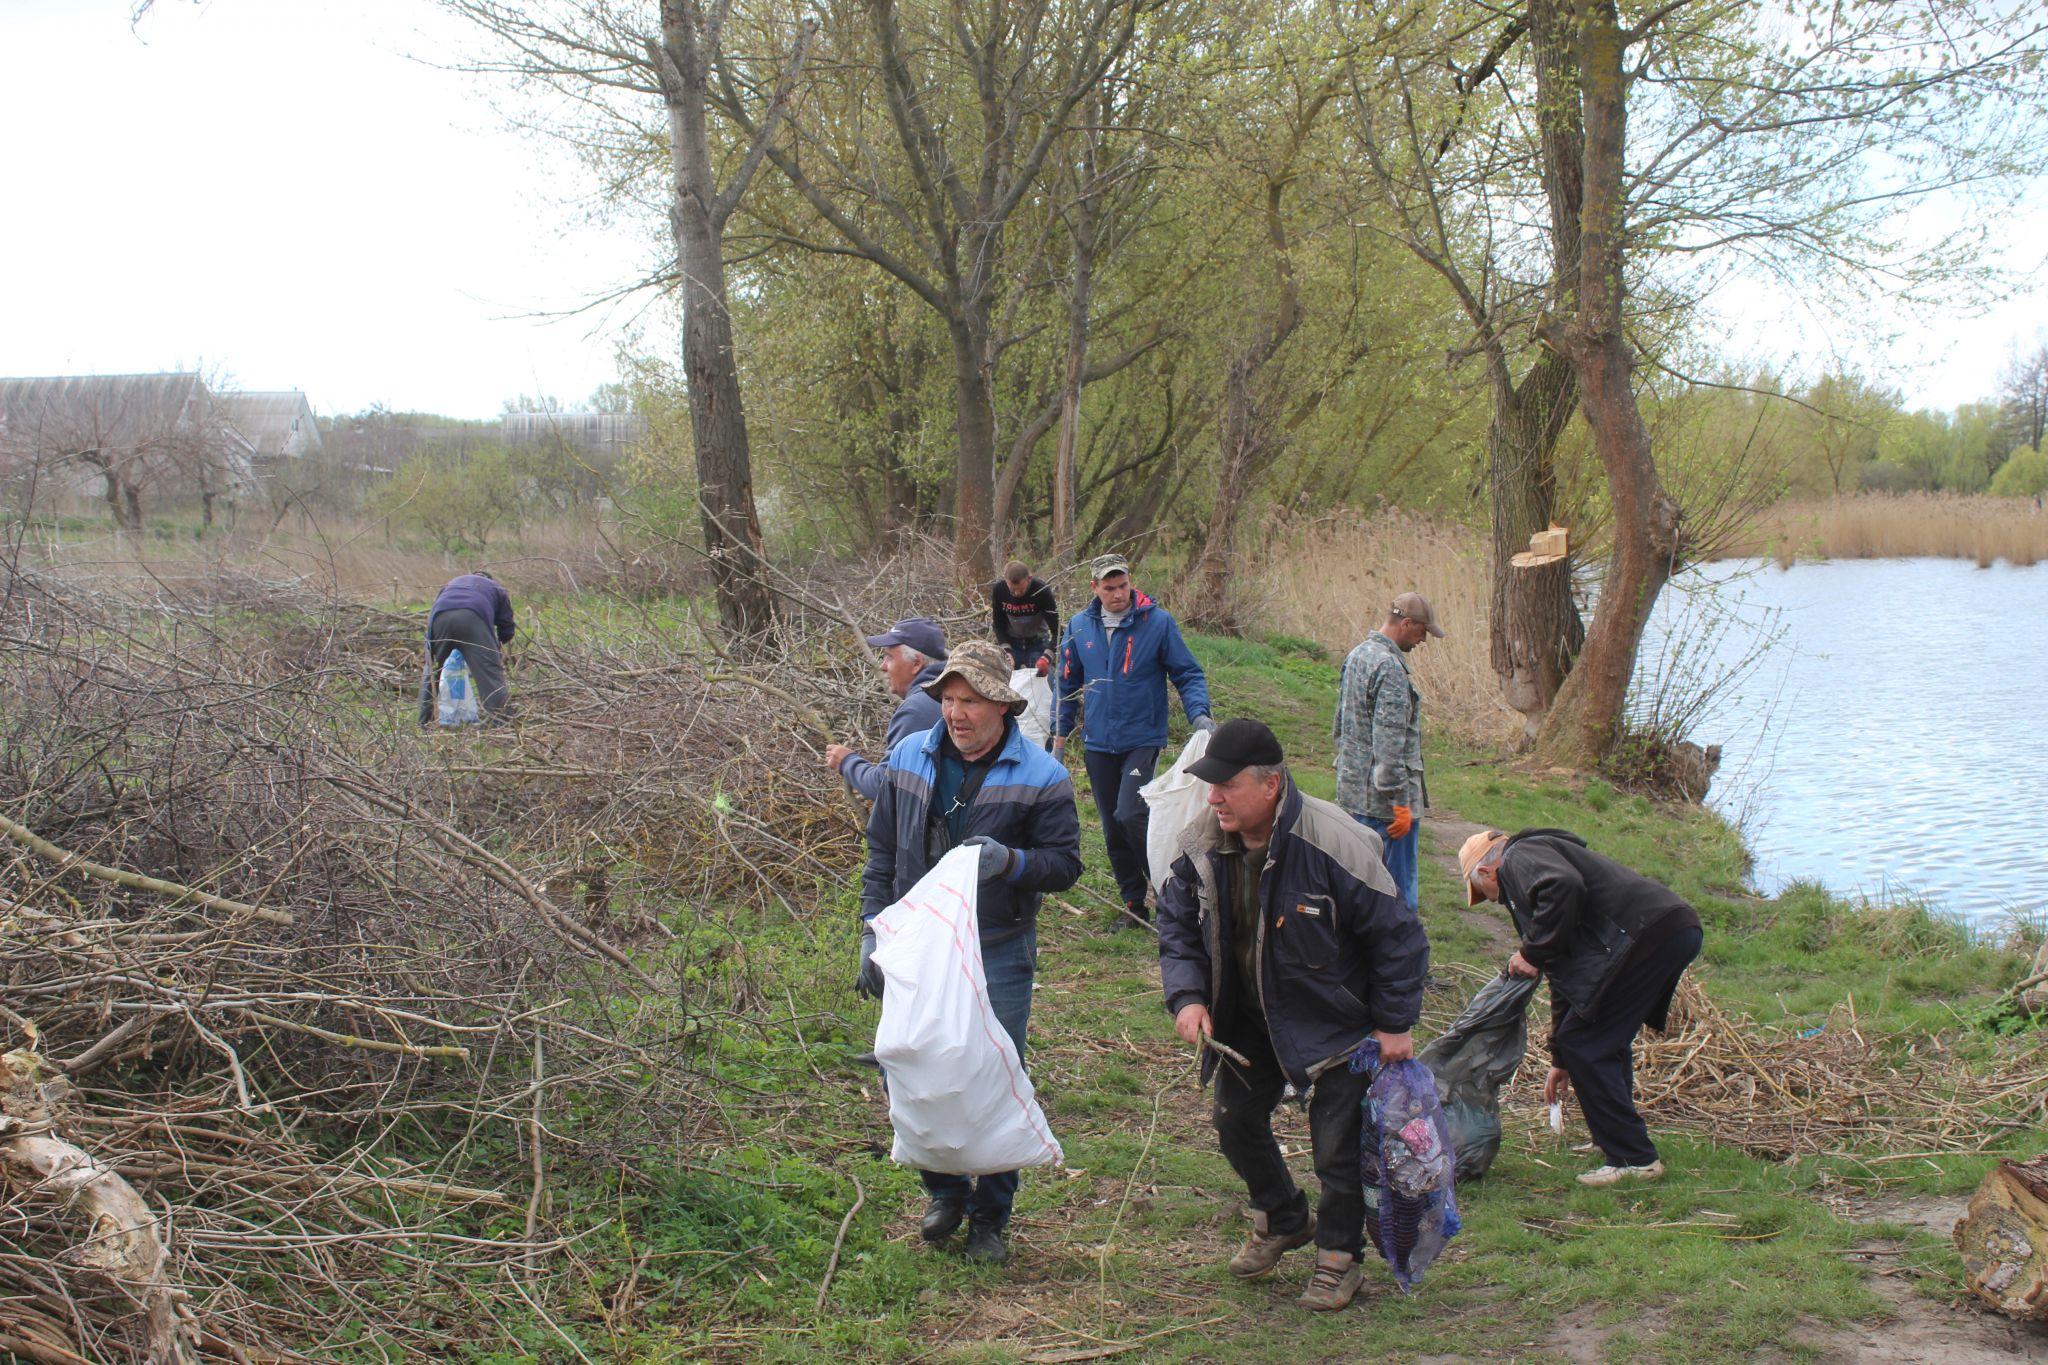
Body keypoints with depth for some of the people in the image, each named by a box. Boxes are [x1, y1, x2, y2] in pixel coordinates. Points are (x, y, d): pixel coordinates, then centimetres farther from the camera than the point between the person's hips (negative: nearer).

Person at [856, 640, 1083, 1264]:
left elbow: (1065, 863, -5)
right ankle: (946, 1191, 30)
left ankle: (990, 1216, 19)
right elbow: (882, 853, 10)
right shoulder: (910, 757, 3)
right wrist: (873, 933, 5)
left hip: (998, 955, -3)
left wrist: (1010, 861, -24)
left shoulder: (1040, 776, -8)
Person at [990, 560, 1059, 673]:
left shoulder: (1041, 590, -26)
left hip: (1038, 642, -2)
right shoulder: (998, 589, -19)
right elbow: (998, 625, -7)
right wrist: (1006, 652, -21)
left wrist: (1046, 657, -36)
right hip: (1010, 643, 2)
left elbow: (1056, 629, -23)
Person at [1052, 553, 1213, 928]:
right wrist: (1059, 737, 14)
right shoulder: (1079, 627, 4)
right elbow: (1068, 684, 15)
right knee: (1113, 828, 9)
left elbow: (1188, 675, -2)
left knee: (1130, 815, -21)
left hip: (1143, 740, -4)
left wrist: (1199, 714, -19)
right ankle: (1134, 904, 22)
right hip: (1098, 744, 4)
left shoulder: (1158, 623, -7)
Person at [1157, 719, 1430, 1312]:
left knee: (1336, 1146, 1)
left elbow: (1396, 934, -18)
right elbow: (1177, 924, 3)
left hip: (1332, 1023, -5)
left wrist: (1395, 1023, -12)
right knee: (1236, 1119, 16)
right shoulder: (1204, 847, -12)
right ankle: (1282, 1220, 43)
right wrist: (1187, 997, -13)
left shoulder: (1335, 845, -28)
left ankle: (1339, 1254, 26)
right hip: (1247, 1020, 6)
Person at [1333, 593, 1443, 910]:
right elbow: (1389, 743, -23)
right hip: (1382, 797, -10)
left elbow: (1340, 726, 20)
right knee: (1399, 887, -3)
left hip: (1352, 790, 10)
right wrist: (1400, 801, -20)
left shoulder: (1357, 655, 11)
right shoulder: (1390, 668, -19)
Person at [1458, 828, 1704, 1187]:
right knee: (1607, 1042, 24)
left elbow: (1564, 886, -21)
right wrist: (1560, 1059, 40)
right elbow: (1565, 976, 36)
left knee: (1585, 1045, -2)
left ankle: (1633, 1159, 1)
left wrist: (1532, 952, -9)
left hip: (1644, 934, -10)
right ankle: (1617, 1140, 35)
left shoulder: (1519, 858, 5)